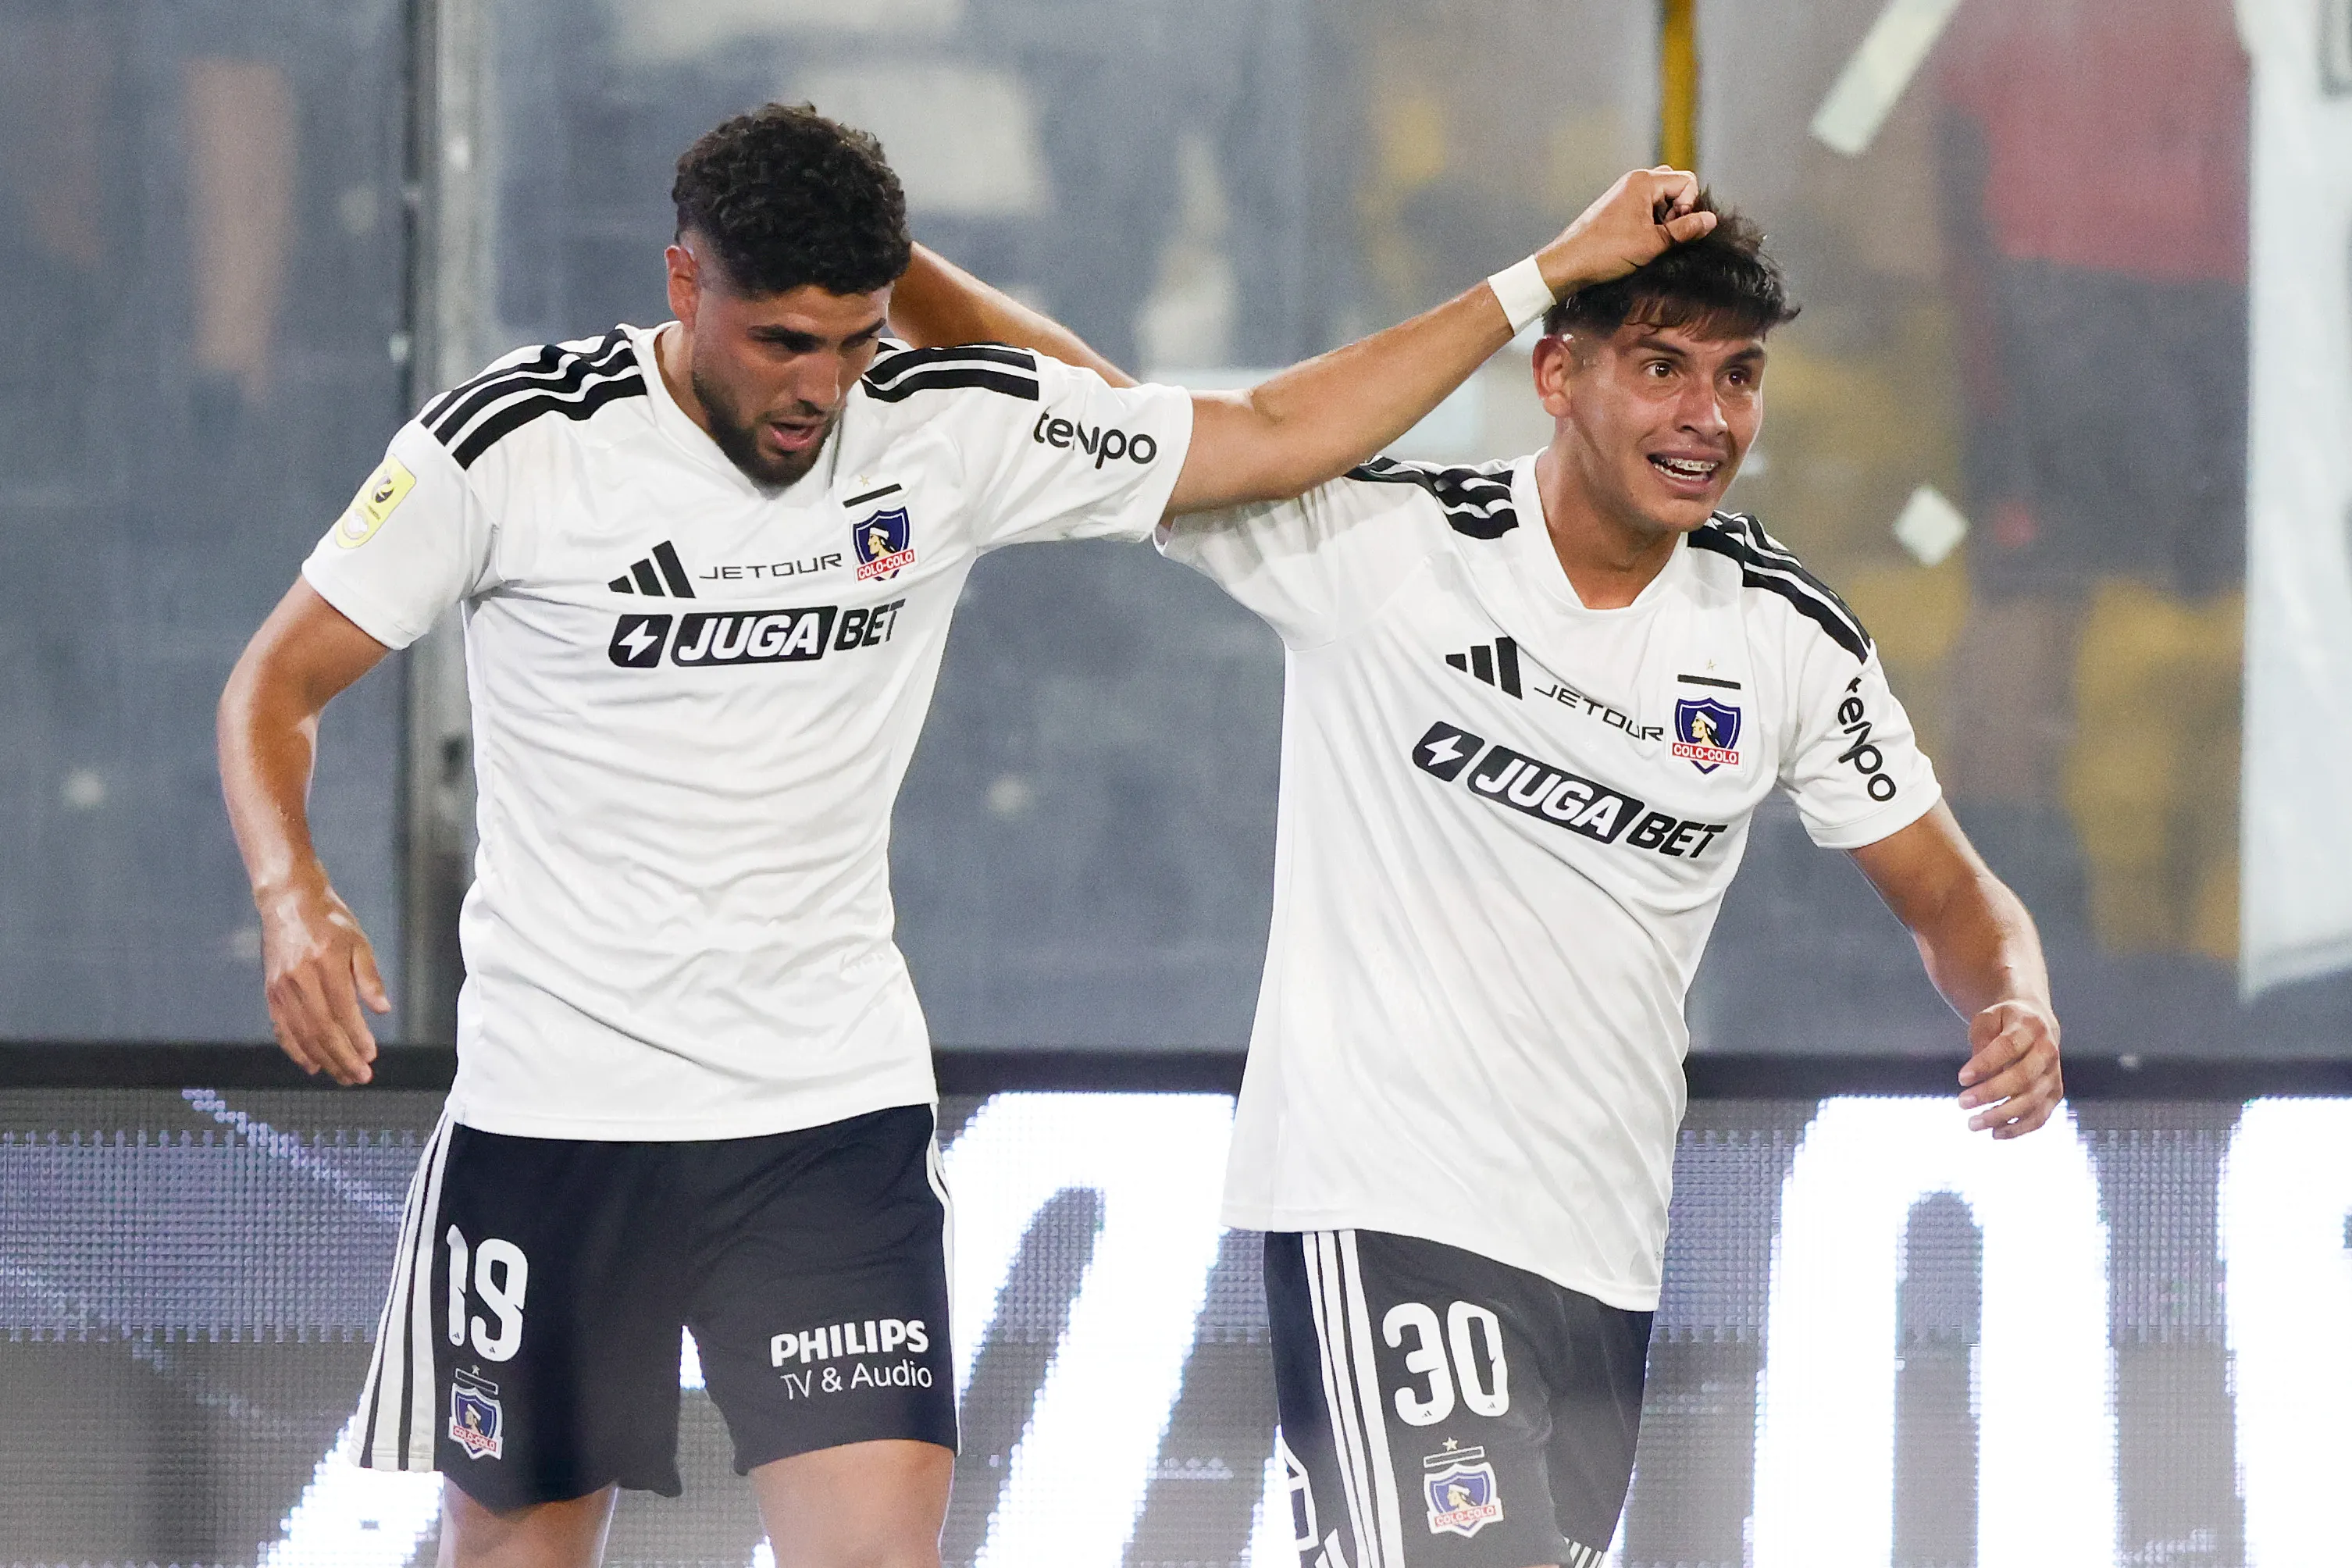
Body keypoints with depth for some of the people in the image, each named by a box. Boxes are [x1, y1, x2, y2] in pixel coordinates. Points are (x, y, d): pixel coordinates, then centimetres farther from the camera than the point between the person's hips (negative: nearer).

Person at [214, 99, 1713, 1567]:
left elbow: (1277, 436, 5)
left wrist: (1551, 275, 2)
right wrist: (295, 895, -21)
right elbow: (279, 682, -2)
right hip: (554, 1109, -1)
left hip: (835, 1108, 1)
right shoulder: (511, 444, -9)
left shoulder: (953, 429, -2)